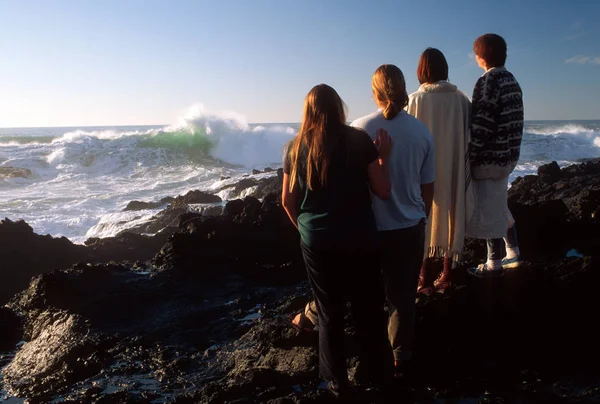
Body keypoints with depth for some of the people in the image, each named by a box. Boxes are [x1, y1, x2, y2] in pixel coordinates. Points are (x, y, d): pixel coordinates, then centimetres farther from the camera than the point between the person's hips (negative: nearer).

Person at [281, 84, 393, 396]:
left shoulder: (297, 146, 1)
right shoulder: (359, 140, -6)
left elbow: (288, 201, 7)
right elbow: (383, 191, -5)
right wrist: (384, 158, 8)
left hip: (317, 243, 2)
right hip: (359, 241, -1)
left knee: (329, 313, 16)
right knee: (368, 310, 16)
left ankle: (337, 382, 28)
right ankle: (375, 375, 31)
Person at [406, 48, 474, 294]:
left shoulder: (416, 99, -11)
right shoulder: (461, 98, -3)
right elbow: (468, 138, 0)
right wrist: (464, 170, 10)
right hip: (453, 170, 3)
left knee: (425, 221, 9)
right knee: (450, 216, 14)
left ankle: (426, 278, 14)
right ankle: (446, 276, 21)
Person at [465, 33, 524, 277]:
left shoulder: (487, 82, -16)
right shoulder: (512, 80, 11)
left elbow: (481, 125, -21)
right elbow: (513, 120, 14)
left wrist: (468, 158, -16)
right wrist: (510, 151, 20)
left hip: (489, 157, -9)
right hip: (508, 154, 9)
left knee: (488, 211, 1)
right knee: (500, 206, 21)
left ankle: (494, 264, 11)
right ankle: (513, 254, 30)